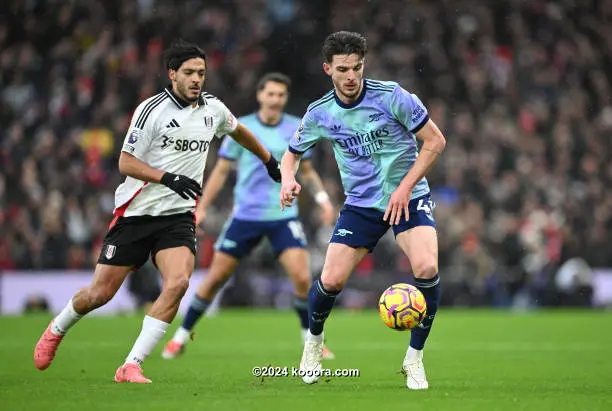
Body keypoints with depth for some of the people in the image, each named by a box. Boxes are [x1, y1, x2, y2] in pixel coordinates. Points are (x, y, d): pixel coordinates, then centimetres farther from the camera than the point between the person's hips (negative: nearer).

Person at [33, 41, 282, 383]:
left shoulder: (213, 108, 6)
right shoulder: (152, 110, -10)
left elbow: (239, 131, 29)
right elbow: (126, 163, -11)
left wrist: (270, 162, 39)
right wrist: (168, 178, -25)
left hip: (179, 215, 3)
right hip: (136, 211, -3)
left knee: (178, 282, -23)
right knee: (101, 292, -1)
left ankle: (131, 366, -18)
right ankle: (56, 330, 32)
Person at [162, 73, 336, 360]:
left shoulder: (297, 129, 2)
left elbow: (307, 171, 14)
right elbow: (221, 171, 5)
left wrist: (322, 197, -1)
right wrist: (202, 207, 1)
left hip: (283, 216, 0)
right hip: (245, 215, 0)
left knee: (302, 278, -14)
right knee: (215, 278, 2)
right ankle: (181, 337, 17)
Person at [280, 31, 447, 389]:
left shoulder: (391, 96, -15)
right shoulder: (319, 113, -4)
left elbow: (435, 141, -9)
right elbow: (293, 152, 12)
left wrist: (405, 188, -15)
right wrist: (288, 178, -11)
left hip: (408, 198, -2)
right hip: (361, 204, 3)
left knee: (427, 268, -27)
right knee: (331, 281, -8)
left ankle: (415, 358, -8)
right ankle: (314, 340, 27)